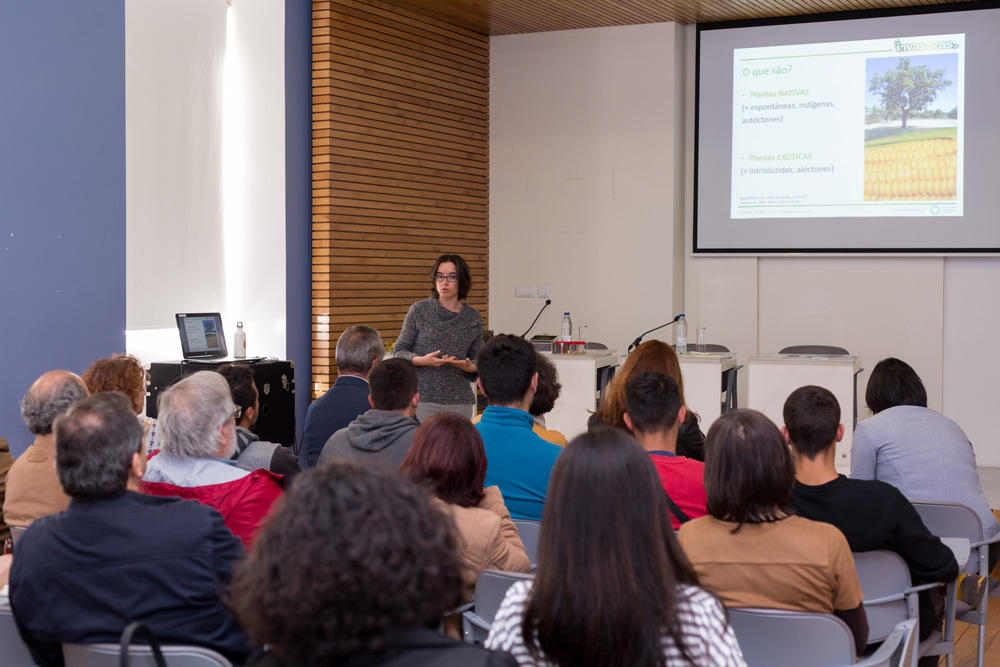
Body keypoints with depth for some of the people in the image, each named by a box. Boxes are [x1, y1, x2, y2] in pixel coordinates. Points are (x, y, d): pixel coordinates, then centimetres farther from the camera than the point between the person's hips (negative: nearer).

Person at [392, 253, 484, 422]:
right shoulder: (419, 310, 1)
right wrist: (423, 360, -16)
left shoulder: (473, 318, 7)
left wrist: (469, 366, -9)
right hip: (423, 399, -2)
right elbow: (399, 352, 3)